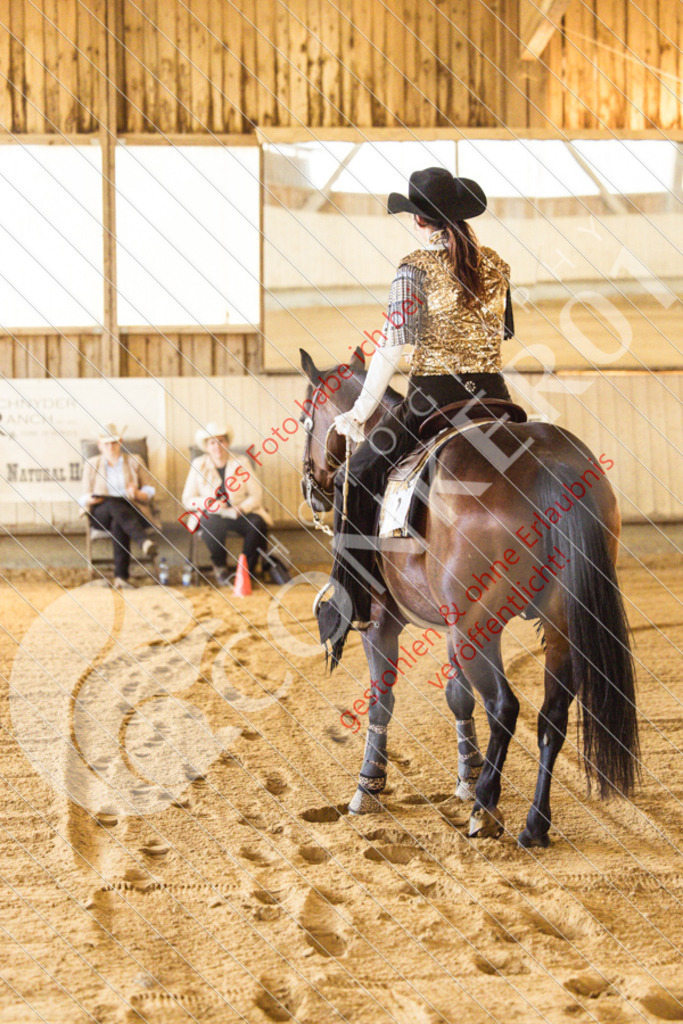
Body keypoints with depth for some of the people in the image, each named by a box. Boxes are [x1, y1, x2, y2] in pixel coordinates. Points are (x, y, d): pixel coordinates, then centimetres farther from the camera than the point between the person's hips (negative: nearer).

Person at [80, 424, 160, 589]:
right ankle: (143, 541, -62)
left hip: (132, 511, 0)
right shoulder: (92, 465, 23)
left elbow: (150, 491, 13)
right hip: (101, 513, 0)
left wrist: (137, 494, -11)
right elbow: (83, 497, 16)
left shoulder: (135, 462, 21)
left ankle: (121, 576, -49)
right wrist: (88, 499, -9)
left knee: (118, 523, -39)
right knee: (113, 504, -39)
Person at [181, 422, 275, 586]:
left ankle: (246, 570, -12)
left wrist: (241, 508, -19)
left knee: (258, 523, -32)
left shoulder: (240, 463, 7)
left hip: (241, 515, 1)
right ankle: (219, 566, -10)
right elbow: (187, 500, 2)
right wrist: (209, 503, -17)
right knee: (213, 525, -38)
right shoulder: (198, 465, 6)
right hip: (213, 515, -1)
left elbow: (256, 495, 1)